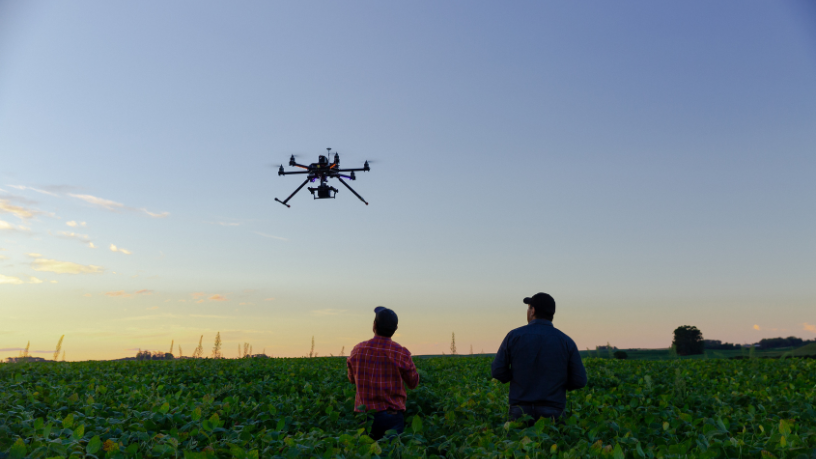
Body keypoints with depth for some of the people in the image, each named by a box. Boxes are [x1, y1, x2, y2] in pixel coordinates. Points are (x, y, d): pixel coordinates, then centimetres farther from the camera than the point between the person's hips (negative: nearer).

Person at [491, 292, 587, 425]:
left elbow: (498, 371, 0)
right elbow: (579, 381, 2)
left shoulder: (514, 336, -2)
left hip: (521, 410, -1)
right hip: (552, 413, 1)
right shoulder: (566, 342, 1)